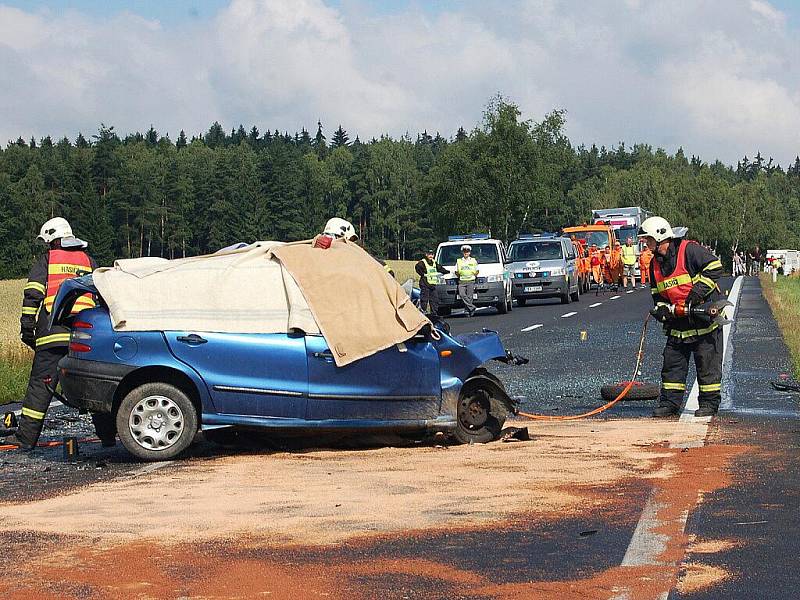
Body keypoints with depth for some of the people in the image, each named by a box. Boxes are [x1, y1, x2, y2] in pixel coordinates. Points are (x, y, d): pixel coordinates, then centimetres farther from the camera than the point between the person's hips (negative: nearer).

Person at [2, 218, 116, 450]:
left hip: (53, 334, -3)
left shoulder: (46, 260, 9)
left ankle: (26, 437, 0)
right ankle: (107, 434, 7)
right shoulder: (88, 261, 20)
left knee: (40, 384, 0)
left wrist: (27, 327, 2)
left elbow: (32, 294, -1)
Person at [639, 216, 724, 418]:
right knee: (672, 363, 6)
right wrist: (661, 309, -5)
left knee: (707, 363, 0)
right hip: (677, 323, 7)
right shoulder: (655, 264, 11)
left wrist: (696, 293, -23)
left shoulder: (689, 250, -13)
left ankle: (709, 403, 8)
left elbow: (714, 268, -20)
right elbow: (657, 294, 16)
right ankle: (669, 402, 12)